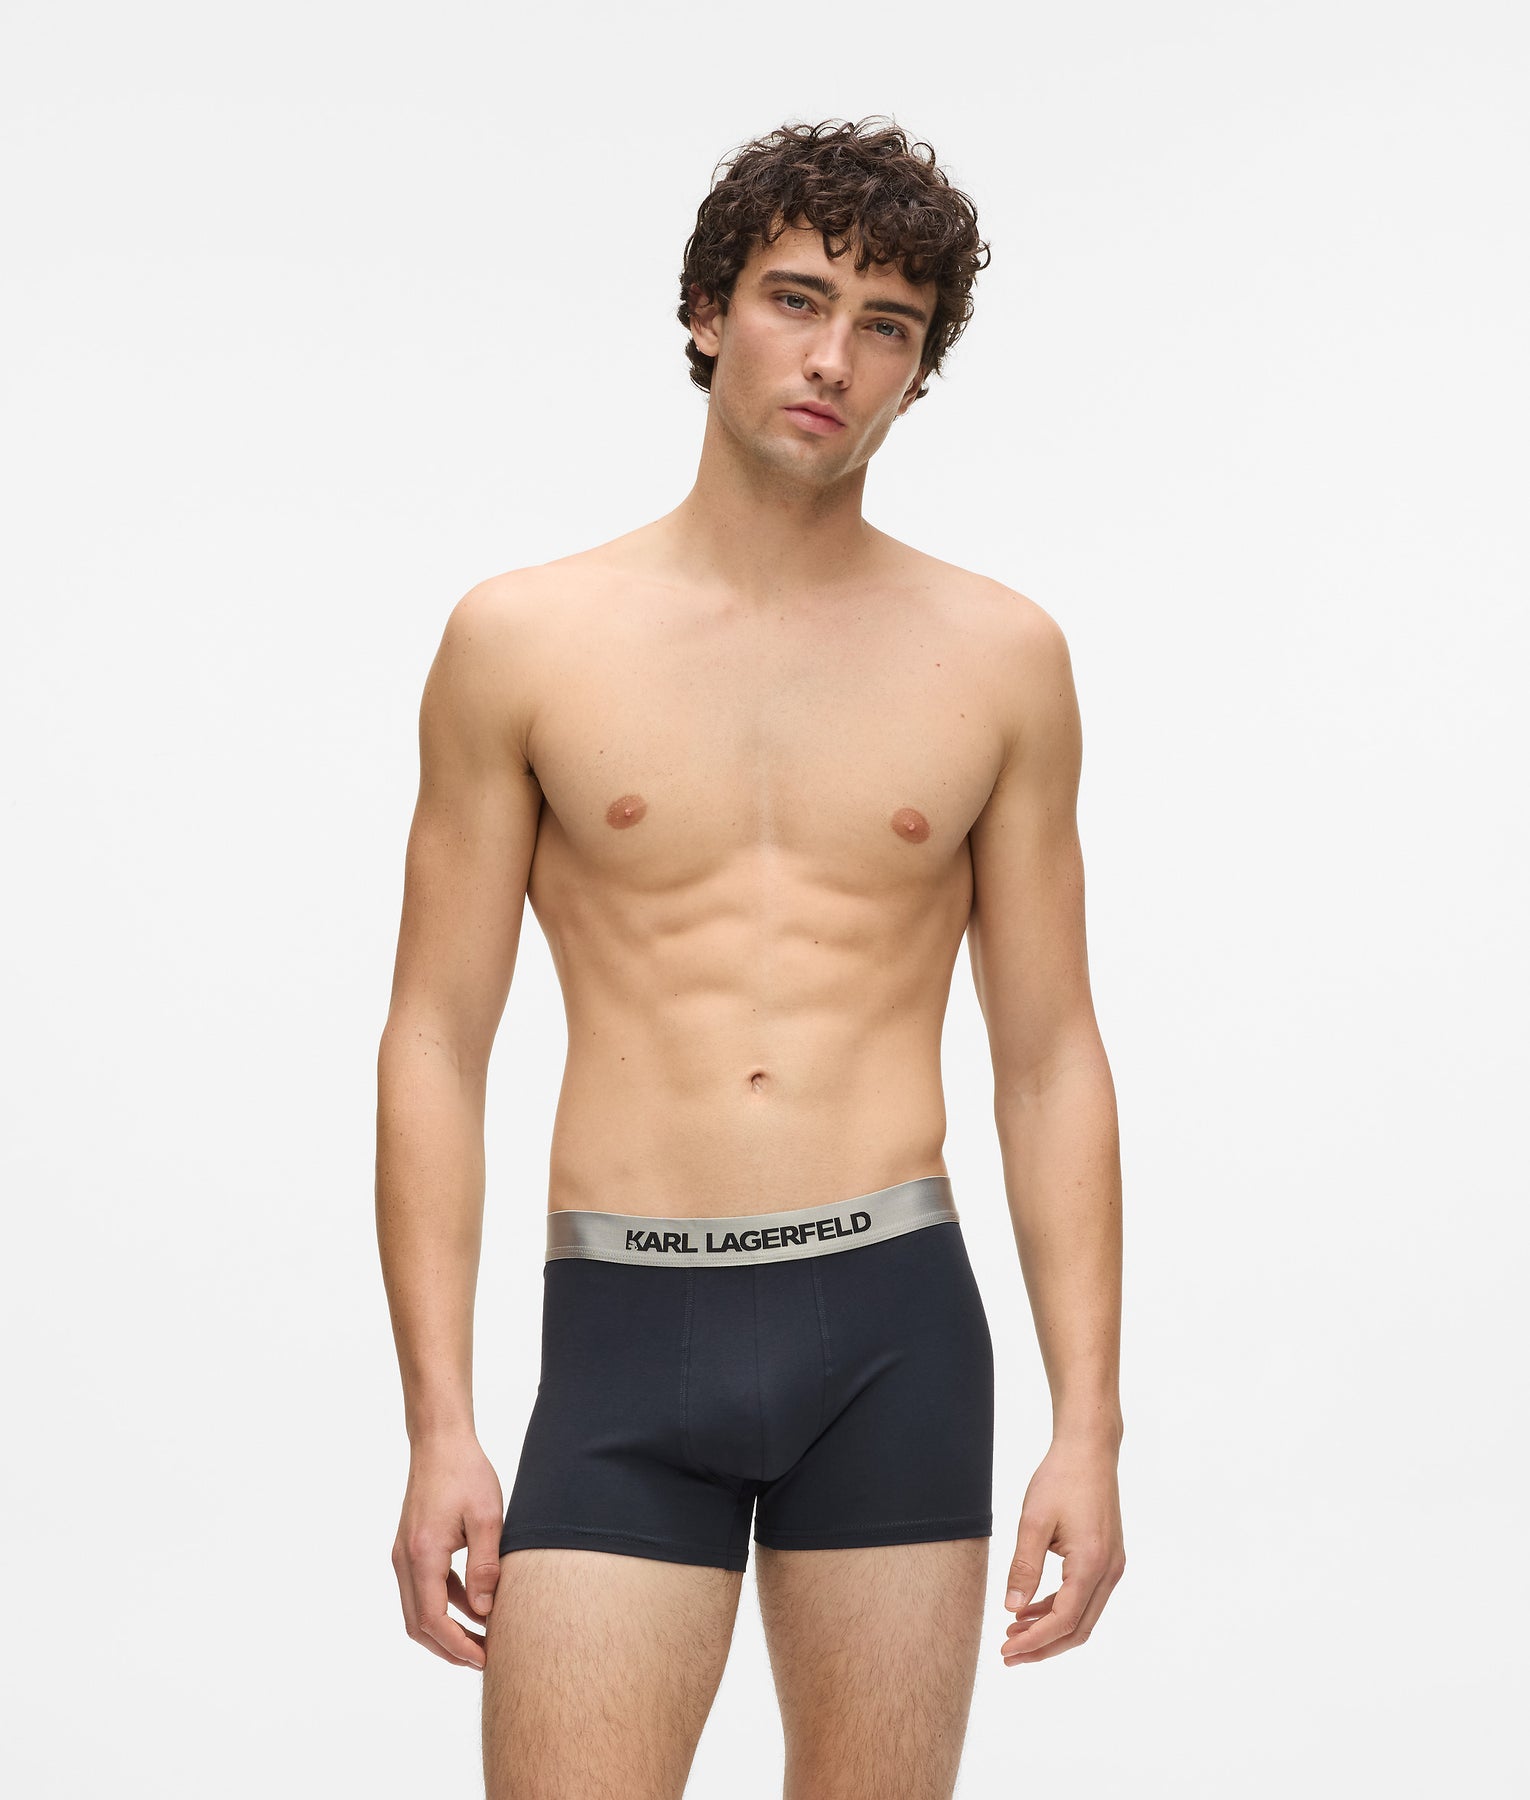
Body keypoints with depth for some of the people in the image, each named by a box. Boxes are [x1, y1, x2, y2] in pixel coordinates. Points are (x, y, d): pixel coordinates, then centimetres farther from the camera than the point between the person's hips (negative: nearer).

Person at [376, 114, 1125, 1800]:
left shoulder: (999, 657, 7)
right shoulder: (522, 641, 4)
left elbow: (1050, 1061, 9)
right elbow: (436, 1044, 4)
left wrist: (1089, 1423, 2)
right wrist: (439, 1424, -3)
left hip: (896, 1330, 1)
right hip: (626, 1340, -1)